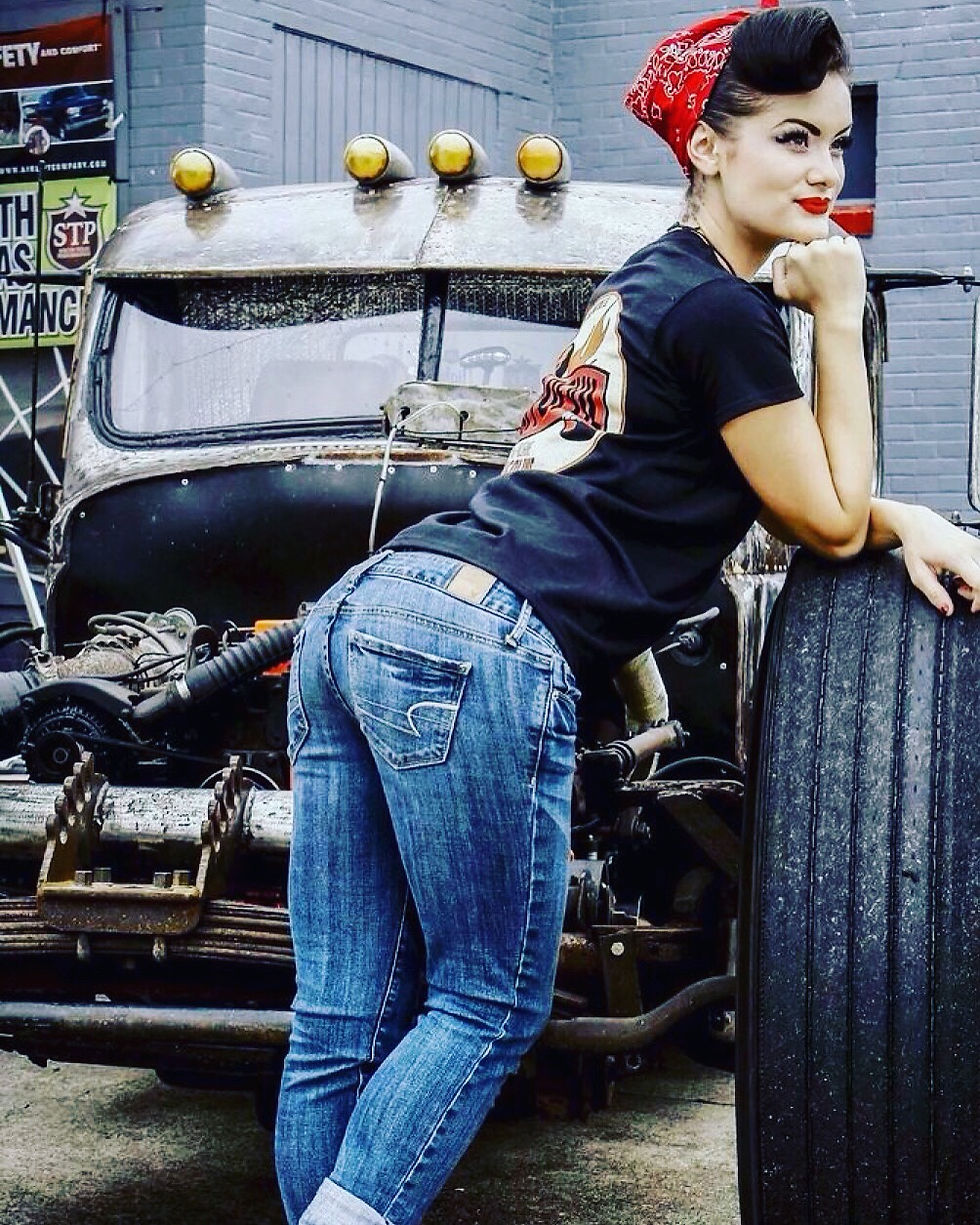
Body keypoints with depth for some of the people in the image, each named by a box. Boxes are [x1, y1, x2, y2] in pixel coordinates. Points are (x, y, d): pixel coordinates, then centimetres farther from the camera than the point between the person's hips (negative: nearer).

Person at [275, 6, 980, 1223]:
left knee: (342, 1022, 8)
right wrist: (840, 319, 6)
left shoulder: (645, 283, 26)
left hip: (359, 610, 9)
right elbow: (828, 526, 6)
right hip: (480, 642, -9)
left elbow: (770, 488, 30)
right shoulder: (722, 310, -2)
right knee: (488, 1006, 5)